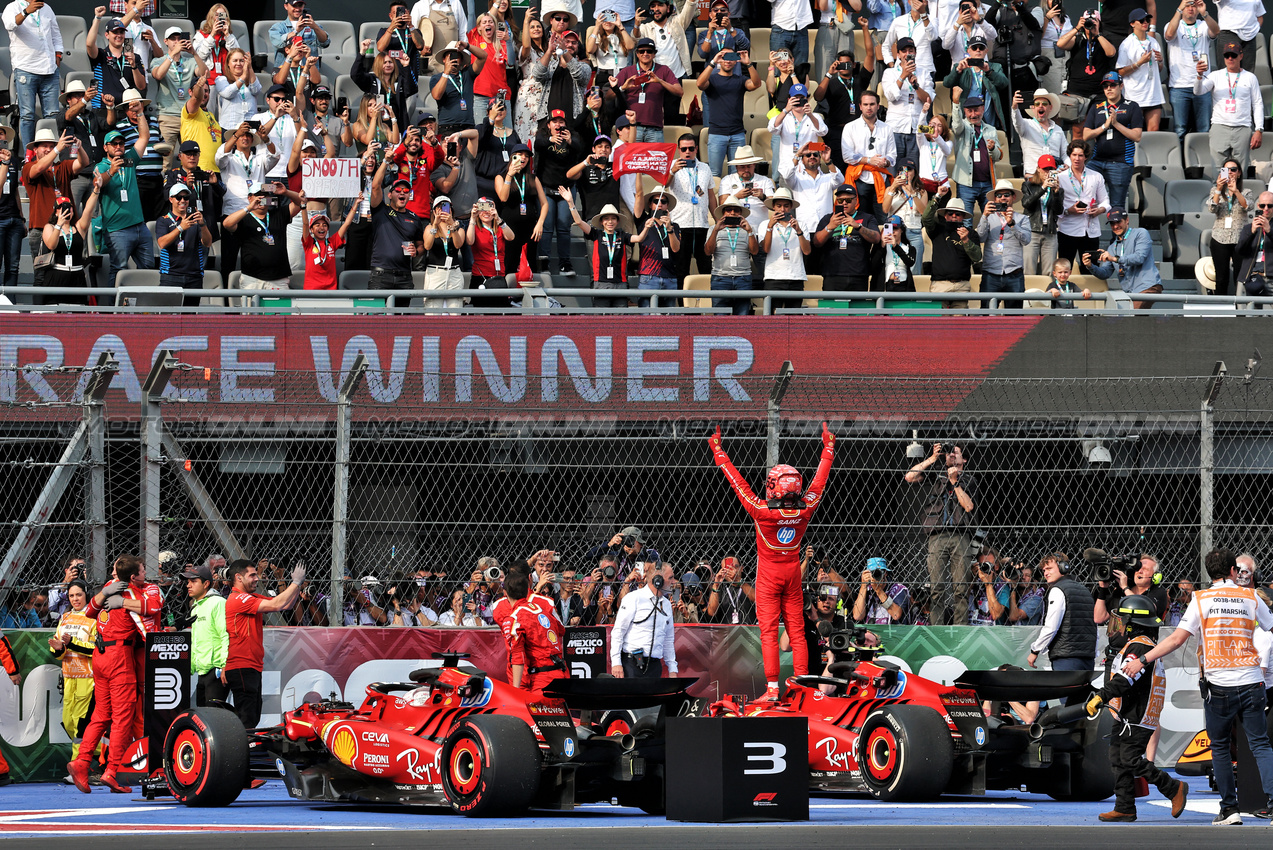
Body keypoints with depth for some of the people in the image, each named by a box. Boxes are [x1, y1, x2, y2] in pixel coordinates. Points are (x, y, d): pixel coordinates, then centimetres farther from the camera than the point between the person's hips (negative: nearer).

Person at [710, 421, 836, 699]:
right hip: (793, 573, 4)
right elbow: (819, 481, 2)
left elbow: (738, 484, -16)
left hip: (769, 574, -4)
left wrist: (719, 453, -8)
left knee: (769, 632, -2)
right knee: (796, 630, 8)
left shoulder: (763, 512, -21)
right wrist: (828, 449, 15)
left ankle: (772, 687, -8)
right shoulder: (805, 510, -11)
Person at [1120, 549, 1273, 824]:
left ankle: (1229, 808, 6)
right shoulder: (1250, 597, 3)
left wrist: (1142, 660, -7)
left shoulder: (1201, 599, -2)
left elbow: (1177, 638, -9)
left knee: (1220, 748, 9)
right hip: (1250, 681, 1)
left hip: (1218, 685, -1)